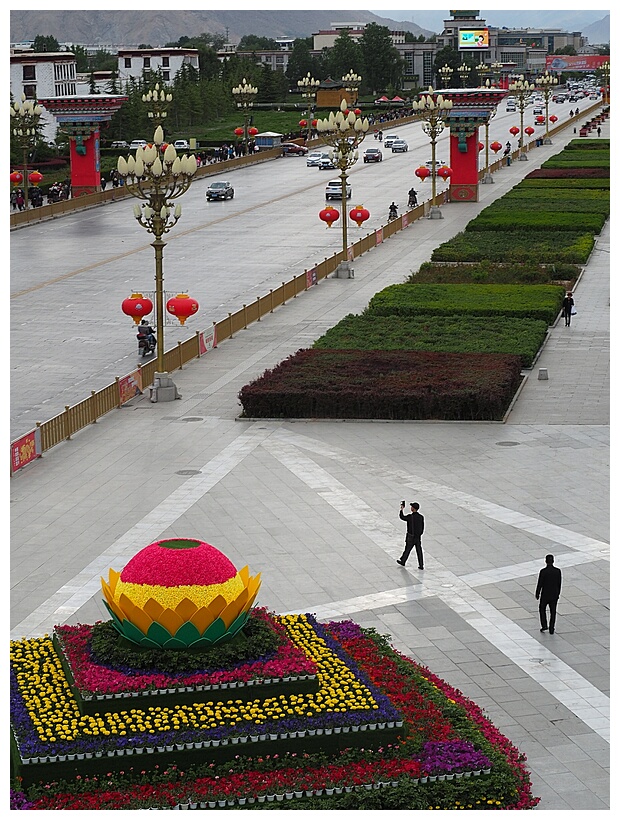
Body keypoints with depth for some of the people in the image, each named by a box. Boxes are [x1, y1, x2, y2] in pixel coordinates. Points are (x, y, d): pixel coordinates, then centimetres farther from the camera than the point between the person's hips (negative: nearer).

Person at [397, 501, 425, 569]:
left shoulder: (410, 517, -21)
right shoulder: (421, 517, -4)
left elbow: (402, 517, -4)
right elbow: (422, 528, 4)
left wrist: (401, 509, 9)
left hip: (411, 538, -4)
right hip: (418, 537, 4)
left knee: (407, 550, 13)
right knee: (419, 551, 9)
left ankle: (402, 561, 32)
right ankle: (421, 565, 11)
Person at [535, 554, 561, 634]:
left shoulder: (543, 572, -19)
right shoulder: (558, 571, -8)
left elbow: (540, 584, -13)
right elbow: (559, 584, 1)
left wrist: (537, 594, 1)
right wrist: (558, 593, 15)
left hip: (545, 595, -3)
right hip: (554, 596, 3)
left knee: (542, 609, 20)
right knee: (553, 612, 13)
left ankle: (544, 626, 14)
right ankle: (551, 629, 16)